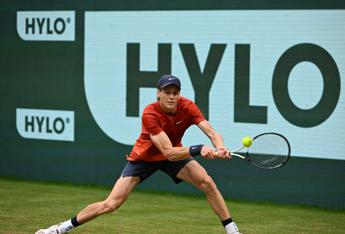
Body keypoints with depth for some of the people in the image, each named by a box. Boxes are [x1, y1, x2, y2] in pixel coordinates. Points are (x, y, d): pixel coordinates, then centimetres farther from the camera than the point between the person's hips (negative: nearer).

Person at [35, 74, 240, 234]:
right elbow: (169, 152, -40)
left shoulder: (187, 107, -22)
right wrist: (199, 149, -54)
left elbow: (212, 133, -29)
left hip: (174, 154, 3)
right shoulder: (150, 114, -33)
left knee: (207, 182, -20)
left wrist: (220, 149, -52)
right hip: (144, 157, -3)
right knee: (111, 204, -9)